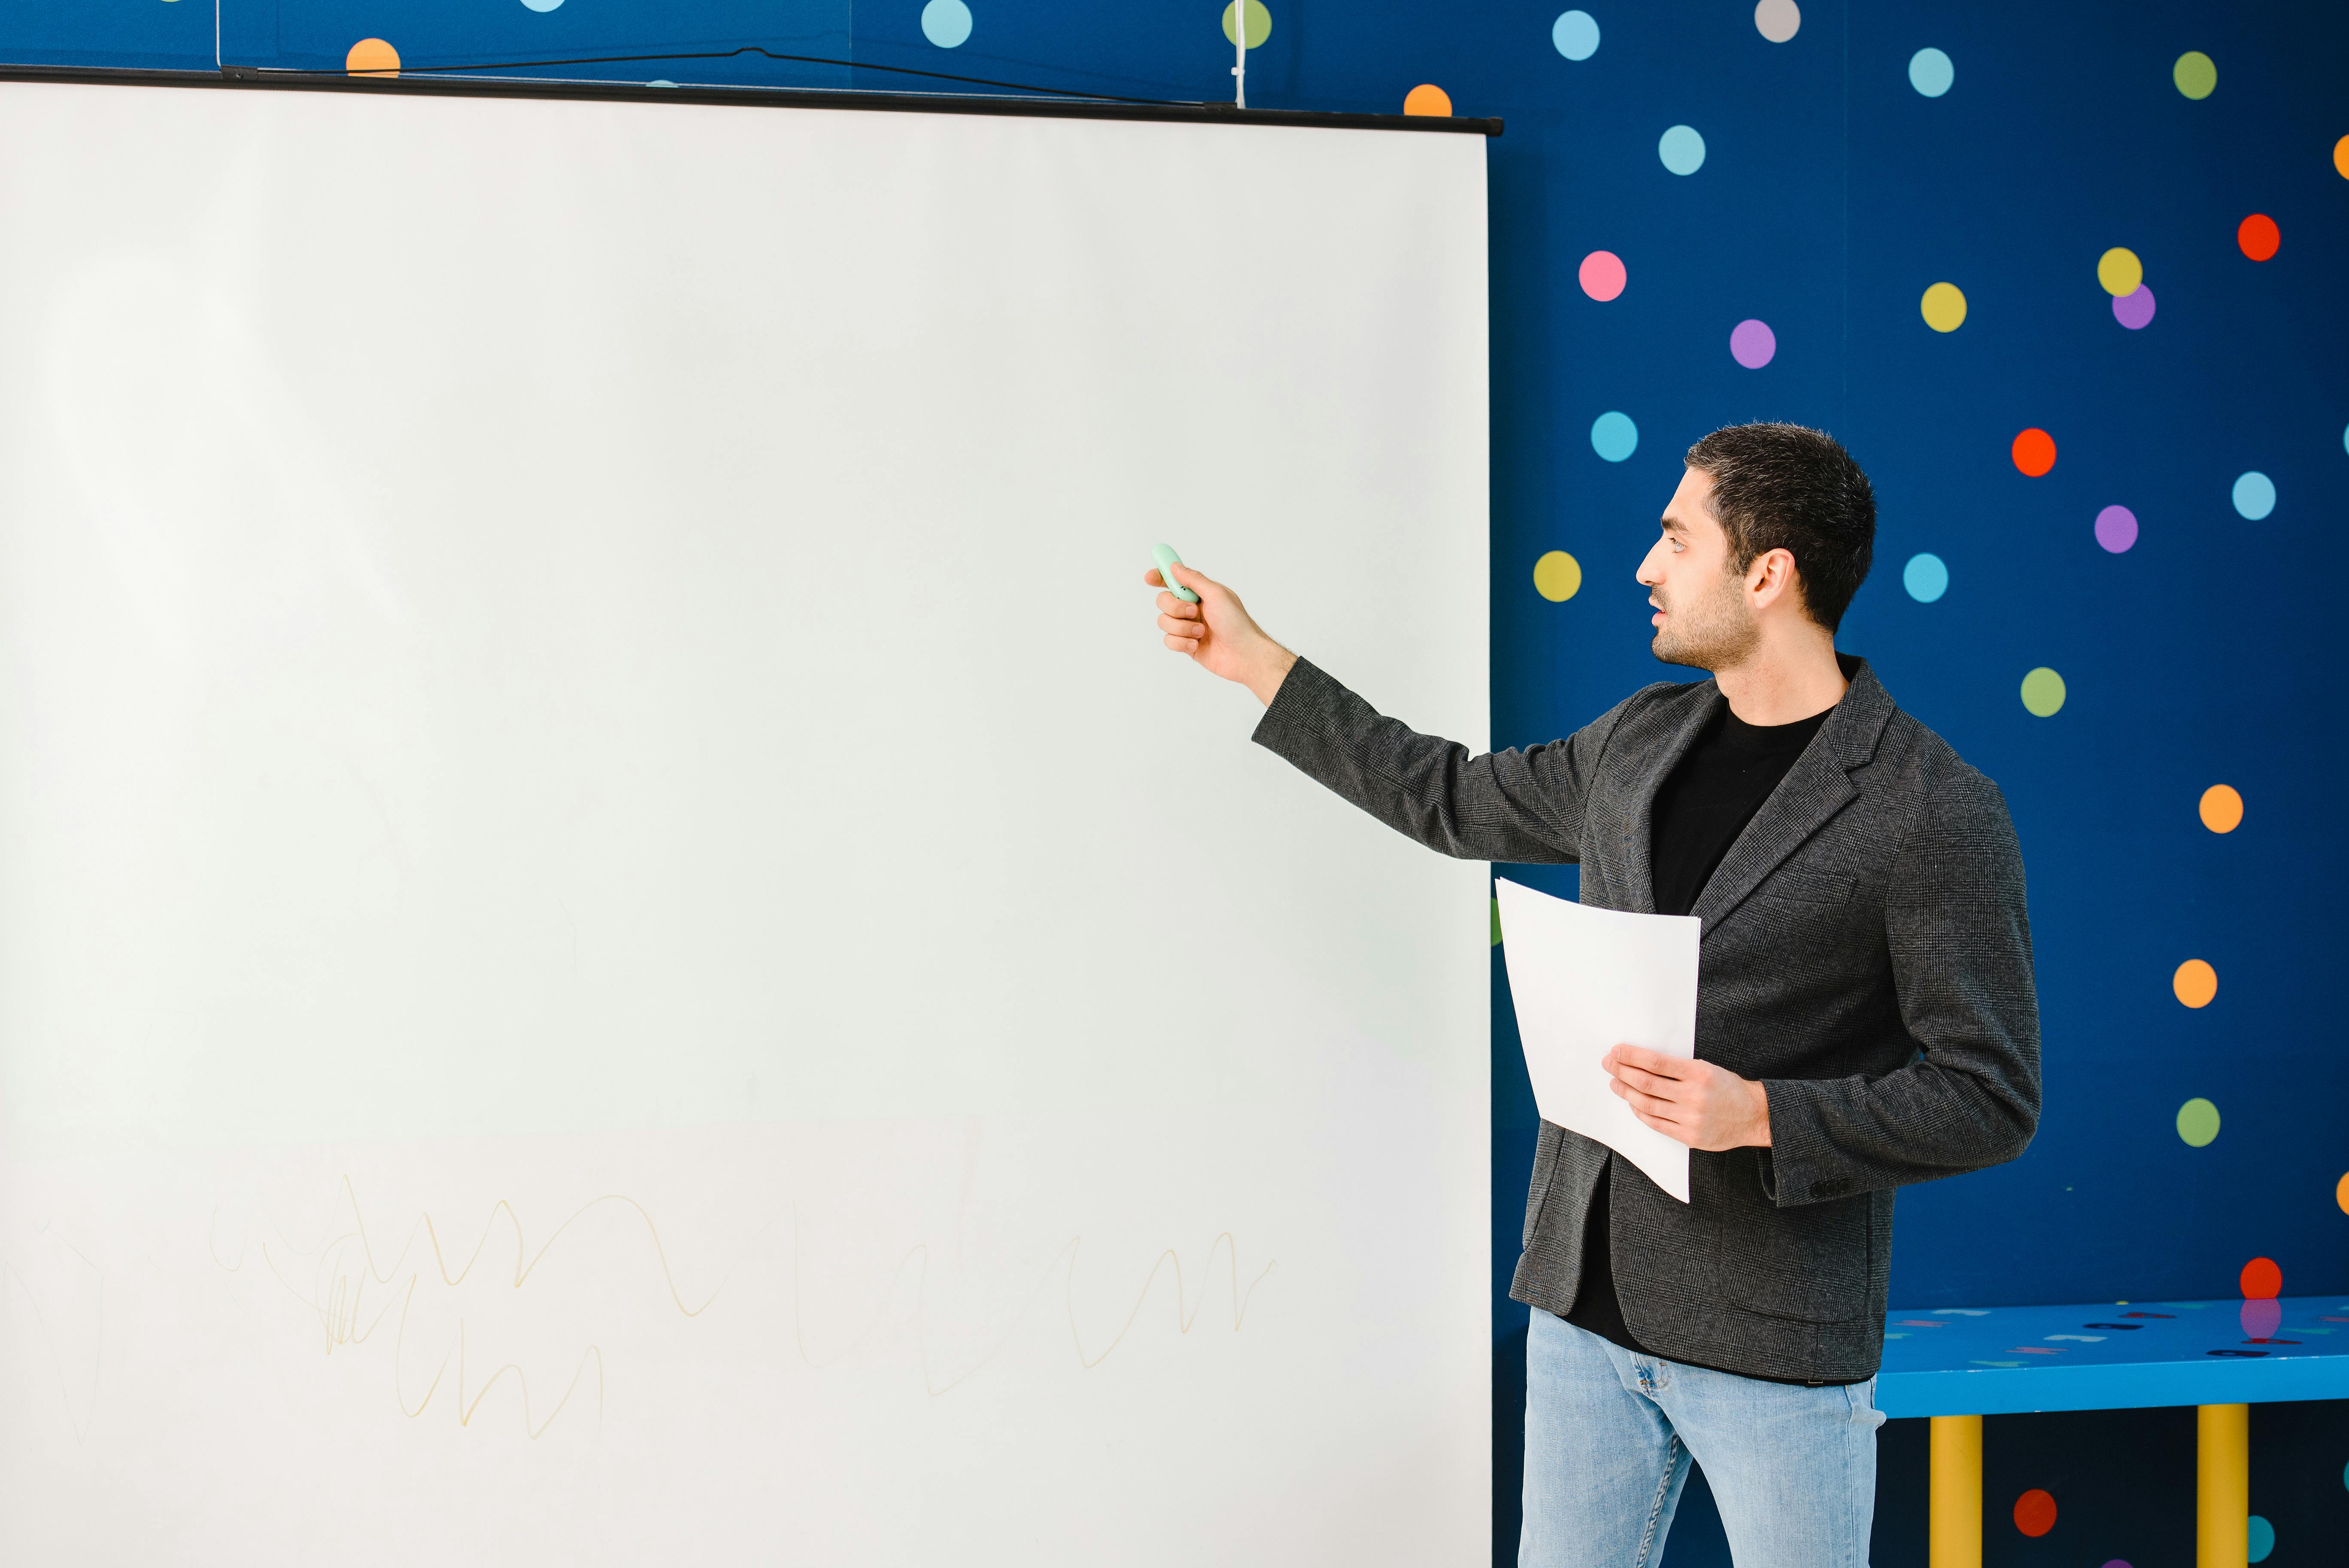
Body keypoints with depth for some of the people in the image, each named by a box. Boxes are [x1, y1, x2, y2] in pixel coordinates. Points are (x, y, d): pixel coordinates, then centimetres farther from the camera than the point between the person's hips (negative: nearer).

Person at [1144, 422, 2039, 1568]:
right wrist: (1258, 664, 23)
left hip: (1777, 1342, -6)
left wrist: (1763, 1117, -23)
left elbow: (1990, 1100, -12)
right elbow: (1457, 802, 22)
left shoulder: (1936, 812, -13)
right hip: (1588, 1302, 6)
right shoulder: (1641, 741, 6)